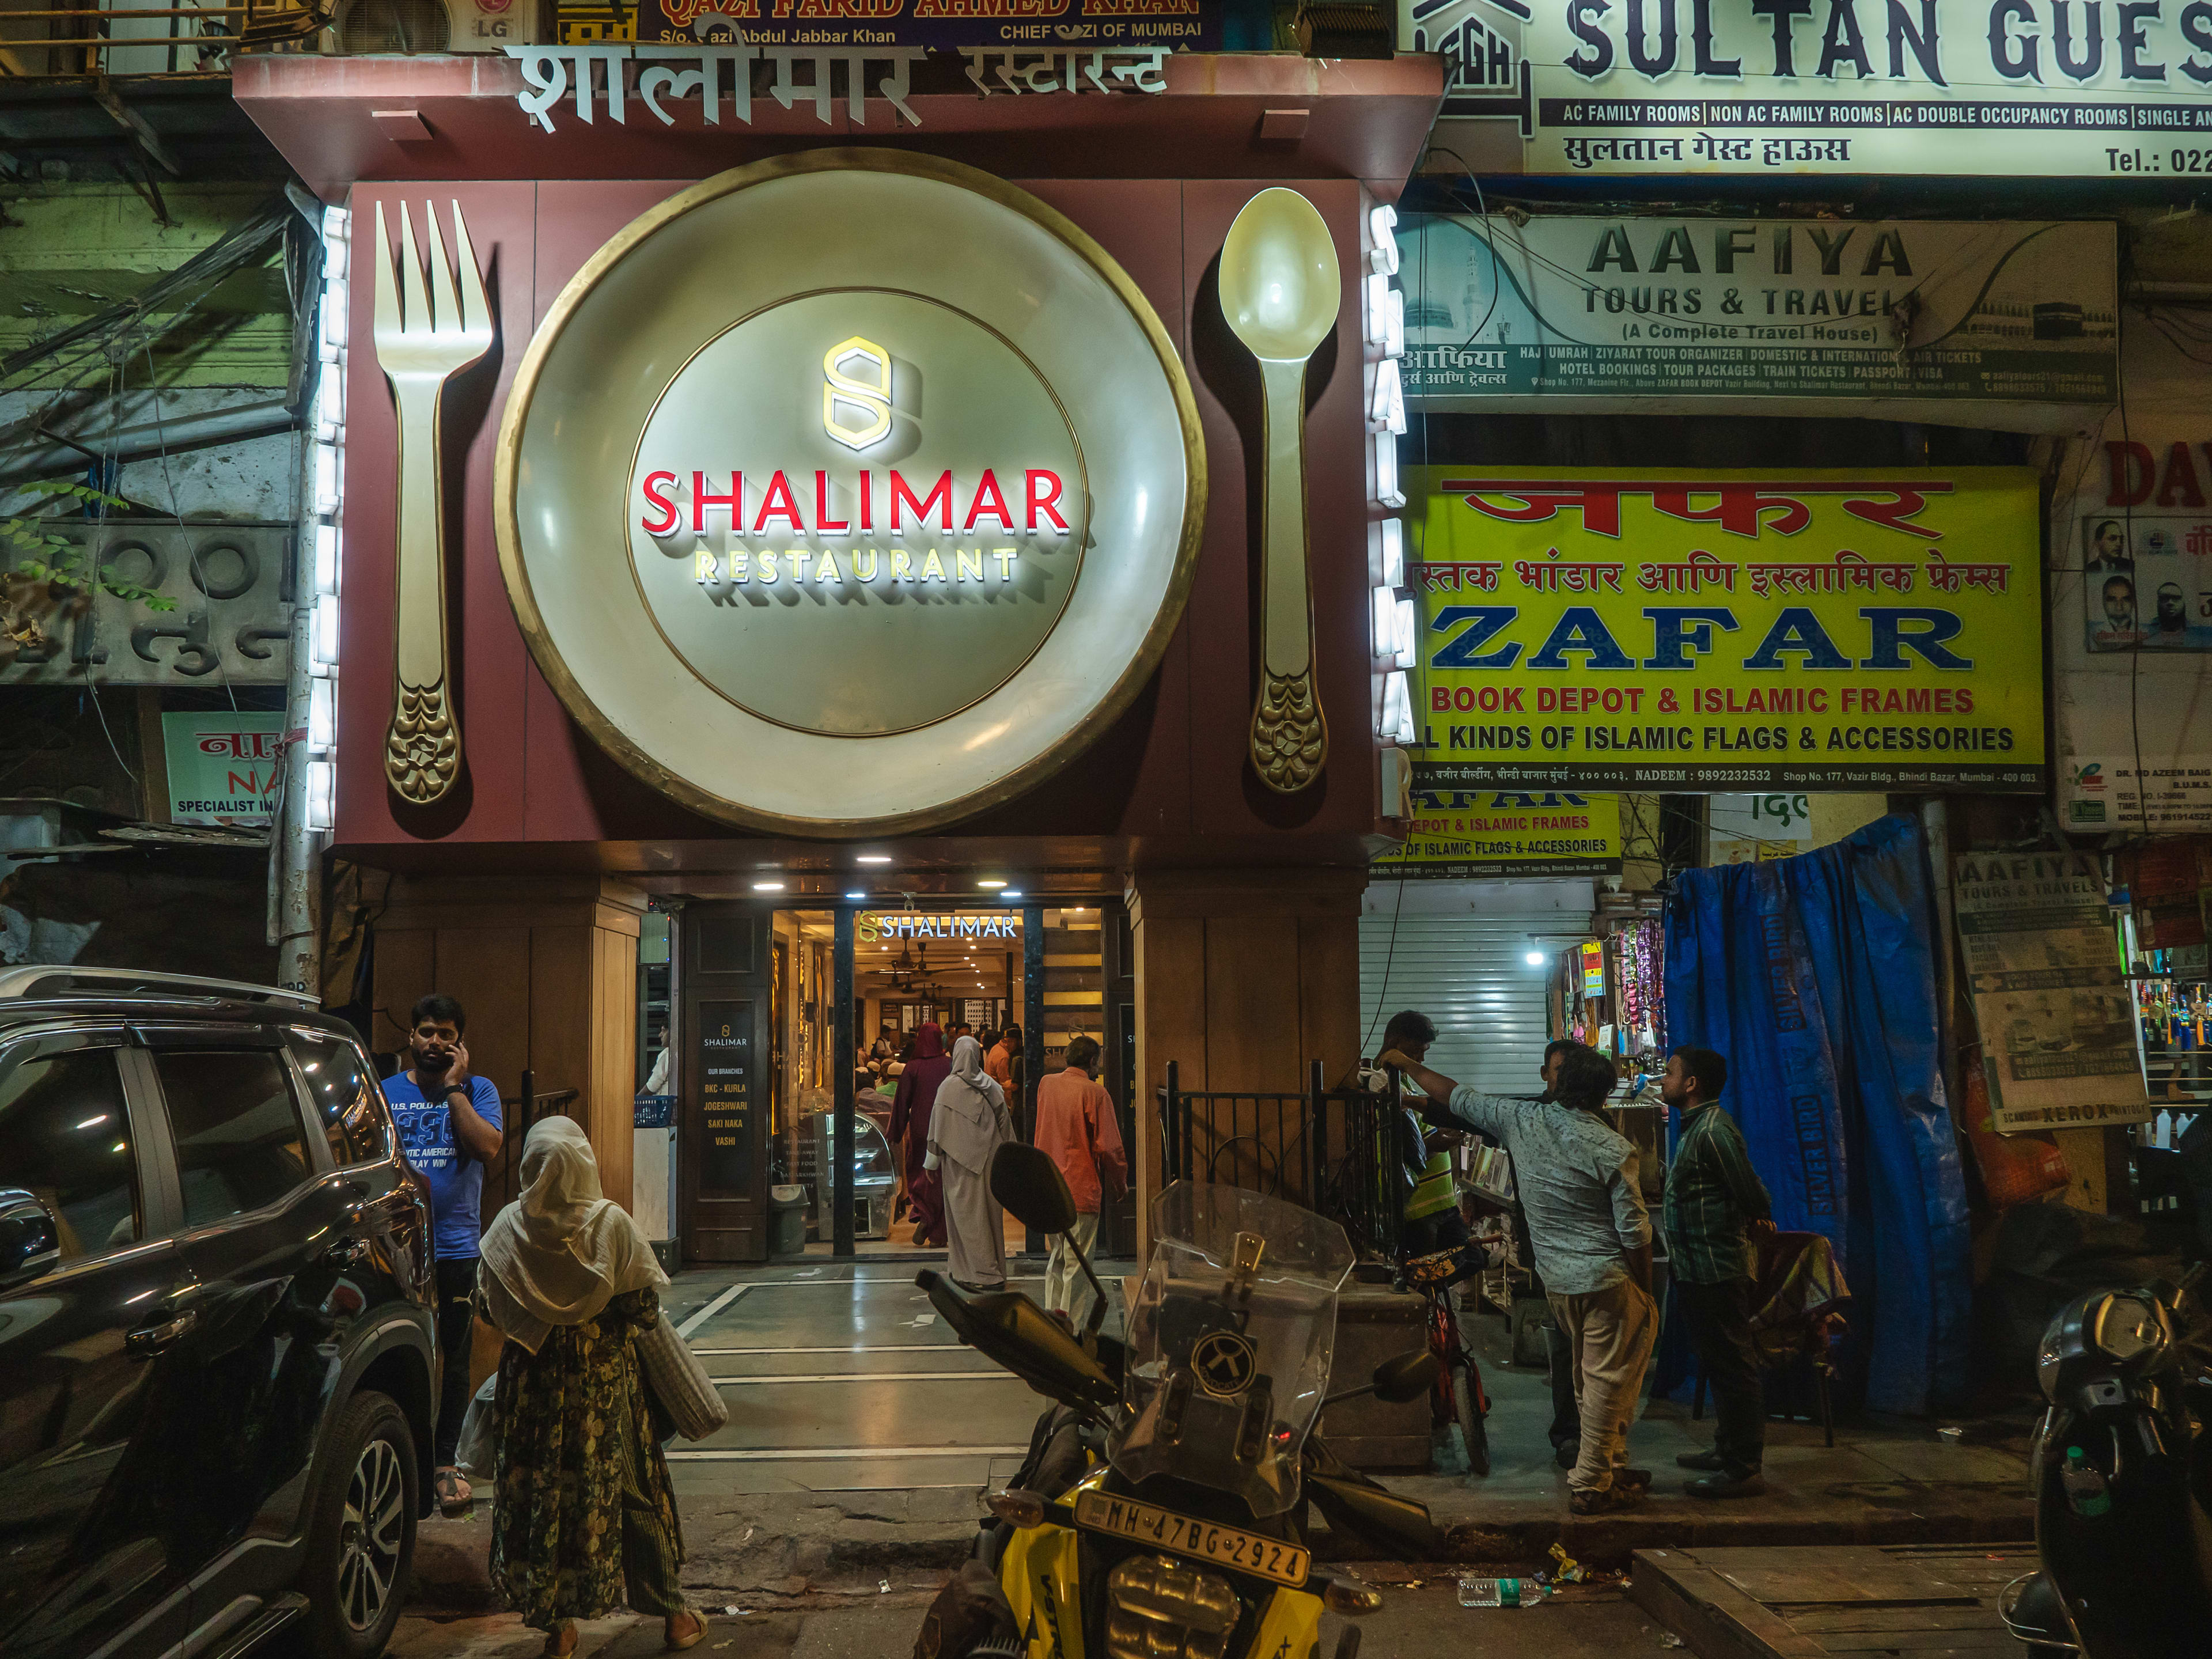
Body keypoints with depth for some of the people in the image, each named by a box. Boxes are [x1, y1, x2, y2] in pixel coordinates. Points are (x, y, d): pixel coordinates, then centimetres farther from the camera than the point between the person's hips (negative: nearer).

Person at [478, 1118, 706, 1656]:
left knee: (538, 1493, 12)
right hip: (604, 1376, -1)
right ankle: (672, 1613, 19)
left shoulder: (508, 1227, -8)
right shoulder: (611, 1222, -14)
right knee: (630, 1491, 10)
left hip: (532, 1382, 1)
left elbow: (494, 1309, 0)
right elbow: (644, 1305, -11)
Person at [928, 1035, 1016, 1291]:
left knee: (967, 1214, 0)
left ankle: (985, 1275, -3)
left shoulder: (949, 1087, -10)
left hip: (960, 1163, -5)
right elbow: (1005, 1123, 7)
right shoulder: (992, 1087, 2)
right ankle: (995, 1272, 18)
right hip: (988, 1160, 5)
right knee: (988, 1212, 12)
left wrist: (932, 1162, 2)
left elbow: (938, 1126, -7)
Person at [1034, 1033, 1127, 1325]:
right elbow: (1108, 1147, -12)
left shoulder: (1046, 1084, 5)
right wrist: (1120, 1186, 2)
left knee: (1057, 1257, 18)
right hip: (1082, 1188, -6)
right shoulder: (1095, 1093, -12)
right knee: (1077, 1265, 0)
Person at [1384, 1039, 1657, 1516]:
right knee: (1607, 1382, 2)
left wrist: (1407, 1064, 22)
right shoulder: (1613, 1150, -14)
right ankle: (1591, 1486, 6)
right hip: (1607, 1280, -6)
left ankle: (1611, 1467, 30)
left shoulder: (1521, 1120, -3)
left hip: (1556, 1280, 6)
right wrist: (1647, 1293, 0)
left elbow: (1456, 1097, 8)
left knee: (1591, 1378, 20)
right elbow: (1635, 1234, -12)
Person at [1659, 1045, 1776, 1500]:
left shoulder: (1713, 1130, -18)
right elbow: (1751, 1195, 22)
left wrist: (1756, 1218, -2)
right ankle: (1728, 1450, 30)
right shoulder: (1697, 1128, 15)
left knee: (1733, 1368, -5)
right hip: (1700, 1270, 11)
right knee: (1720, 1365, 19)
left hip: (1717, 1270, -11)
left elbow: (1752, 1193, -19)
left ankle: (1743, 1470, -1)